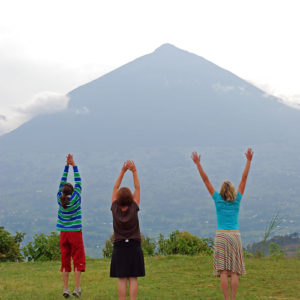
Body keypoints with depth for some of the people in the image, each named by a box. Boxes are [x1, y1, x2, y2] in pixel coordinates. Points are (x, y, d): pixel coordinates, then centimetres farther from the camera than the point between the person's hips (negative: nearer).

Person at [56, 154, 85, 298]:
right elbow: (78, 182, 1)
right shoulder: (76, 198, -8)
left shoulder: (60, 199, 1)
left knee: (65, 261, 5)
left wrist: (66, 165, 13)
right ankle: (77, 288, -3)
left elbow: (62, 182, 10)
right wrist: (73, 165, 5)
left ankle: (65, 289, 3)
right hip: (76, 232, -3)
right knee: (78, 261, 1)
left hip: (64, 233, 4)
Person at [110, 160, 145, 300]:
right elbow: (137, 188, 0)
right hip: (134, 246, 0)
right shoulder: (133, 209, -7)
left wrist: (123, 171, 2)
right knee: (133, 278, 1)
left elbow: (115, 188, 2)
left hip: (119, 247, 1)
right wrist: (134, 171, 0)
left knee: (121, 279, 0)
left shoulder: (115, 209, -6)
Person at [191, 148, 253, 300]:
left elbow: (205, 180, 3)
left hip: (221, 236, -1)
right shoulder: (237, 200, 3)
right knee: (234, 272, 3)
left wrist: (198, 164, 7)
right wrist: (249, 161, 10)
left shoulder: (218, 199, 1)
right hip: (235, 236, 1)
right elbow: (244, 178, 6)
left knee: (223, 271, -3)